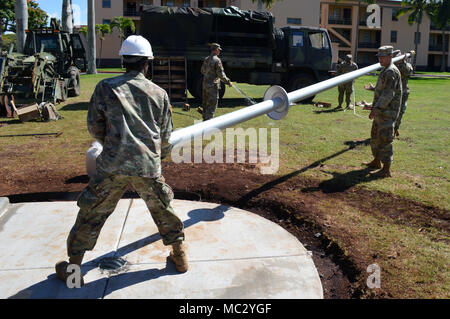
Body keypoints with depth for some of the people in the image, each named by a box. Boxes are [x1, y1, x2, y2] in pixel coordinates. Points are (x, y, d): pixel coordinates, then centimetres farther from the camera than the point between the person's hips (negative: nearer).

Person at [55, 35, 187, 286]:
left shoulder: (106, 88, 1)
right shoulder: (159, 93, 6)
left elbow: (95, 128, 7)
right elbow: (166, 136, 12)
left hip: (113, 166, -1)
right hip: (149, 167, 2)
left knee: (91, 214, 13)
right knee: (163, 209, 21)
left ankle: (73, 267, 24)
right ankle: (180, 256, 33)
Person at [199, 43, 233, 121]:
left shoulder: (206, 59, 9)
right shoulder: (217, 60, -15)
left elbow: (203, 71, 20)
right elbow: (221, 75, -17)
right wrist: (228, 82, -8)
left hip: (205, 84, 8)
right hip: (212, 85, -8)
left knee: (206, 104, 17)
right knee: (212, 105, -4)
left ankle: (205, 119, 28)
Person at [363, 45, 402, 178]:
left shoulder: (391, 71, -16)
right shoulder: (385, 70, 16)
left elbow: (388, 94, -24)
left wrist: (376, 109, -27)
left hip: (387, 112, -10)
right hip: (381, 111, 10)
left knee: (384, 139, -8)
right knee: (375, 136, 19)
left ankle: (386, 169, -4)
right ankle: (376, 161, 34)